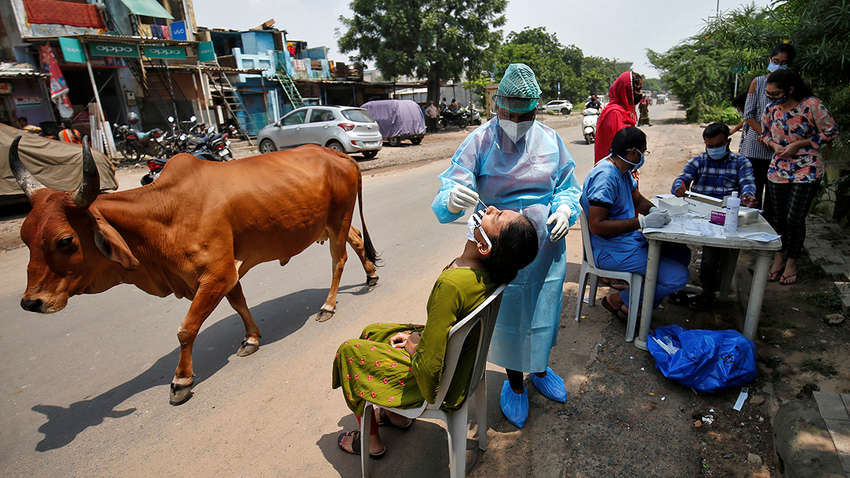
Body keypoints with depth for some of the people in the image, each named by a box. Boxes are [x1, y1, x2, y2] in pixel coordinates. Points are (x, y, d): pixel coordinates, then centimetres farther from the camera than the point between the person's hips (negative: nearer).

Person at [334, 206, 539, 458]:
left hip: (440, 383, -8)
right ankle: (398, 415, 38)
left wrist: (413, 346, -12)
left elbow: (429, 366, -32)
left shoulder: (452, 284, -38)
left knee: (348, 351, 11)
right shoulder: (490, 271, -12)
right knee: (370, 332, 23)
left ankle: (371, 441, 29)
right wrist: (418, 336, 0)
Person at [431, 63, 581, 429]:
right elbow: (453, 184, -18)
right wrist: (453, 198, -43)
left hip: (547, 245, 3)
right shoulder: (480, 141, -9)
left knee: (542, 309, 19)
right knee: (507, 315, 11)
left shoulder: (549, 140, 0)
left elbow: (568, 186, 7)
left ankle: (539, 369, 49)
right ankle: (514, 383, 38)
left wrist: (565, 210, -15)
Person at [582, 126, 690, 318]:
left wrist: (653, 211, -1)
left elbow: (638, 199, 21)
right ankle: (619, 300, 1)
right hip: (612, 250, -10)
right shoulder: (605, 176, -24)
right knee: (678, 277, -14)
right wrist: (642, 222, -28)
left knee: (682, 254, 16)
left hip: (631, 238, 10)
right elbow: (596, 225, -29)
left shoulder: (623, 170, 7)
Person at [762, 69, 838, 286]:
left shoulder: (811, 104, -13)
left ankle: (792, 261, 17)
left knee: (794, 218, -3)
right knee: (778, 217, 11)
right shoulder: (771, 109, 1)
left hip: (807, 170, -4)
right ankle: (779, 255, 30)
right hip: (778, 169, 4)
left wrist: (799, 144, -14)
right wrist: (774, 145, -4)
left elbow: (831, 131, -6)